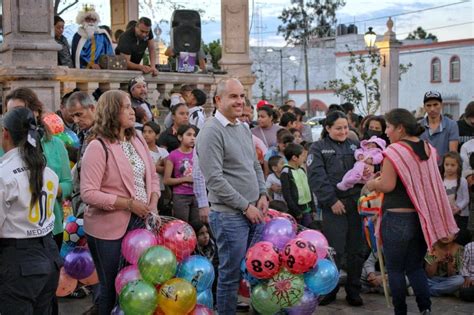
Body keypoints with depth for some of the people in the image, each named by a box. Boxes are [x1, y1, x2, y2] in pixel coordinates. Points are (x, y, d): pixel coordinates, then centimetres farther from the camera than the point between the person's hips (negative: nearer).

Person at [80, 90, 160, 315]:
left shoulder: (138, 140, 7)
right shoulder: (98, 147, -15)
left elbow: (152, 176, 14)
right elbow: (88, 193, -20)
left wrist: (153, 204, -3)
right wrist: (128, 203, -21)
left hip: (139, 222, 6)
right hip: (109, 230, -6)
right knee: (112, 287, 9)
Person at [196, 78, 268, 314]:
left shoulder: (244, 129, 12)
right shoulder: (211, 132, -13)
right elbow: (215, 180, -19)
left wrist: (262, 195, 4)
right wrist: (246, 206, -15)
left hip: (254, 212, 8)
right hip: (229, 216, -8)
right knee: (231, 275, 1)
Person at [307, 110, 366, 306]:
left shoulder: (354, 146, 16)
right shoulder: (318, 148, 3)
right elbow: (317, 177, -7)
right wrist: (332, 200, -13)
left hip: (356, 203, 4)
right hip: (334, 206, -4)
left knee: (356, 250, 7)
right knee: (334, 250, -3)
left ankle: (354, 291, 18)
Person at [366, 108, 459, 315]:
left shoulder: (394, 151, -14)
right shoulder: (429, 149, 6)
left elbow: (387, 185, -19)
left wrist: (371, 184, 0)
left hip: (397, 218, -6)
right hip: (423, 217, 6)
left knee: (395, 269, 8)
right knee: (415, 267, 16)